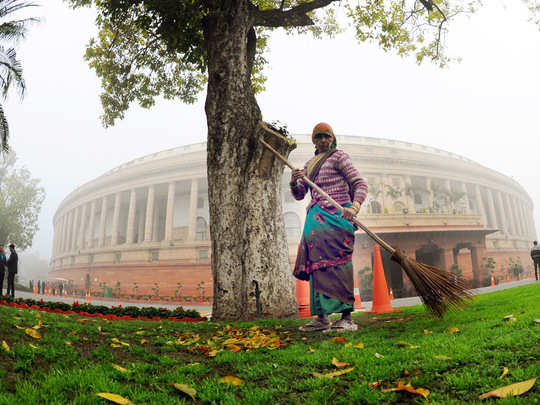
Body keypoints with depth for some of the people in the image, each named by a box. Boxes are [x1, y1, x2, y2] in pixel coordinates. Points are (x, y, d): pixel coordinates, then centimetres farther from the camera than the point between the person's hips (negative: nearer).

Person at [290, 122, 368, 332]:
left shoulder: (338, 157, 4)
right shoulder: (309, 164, 24)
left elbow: (360, 184, -5)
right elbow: (299, 195, 22)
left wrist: (354, 207, -23)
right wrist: (294, 182, -1)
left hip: (335, 216, -6)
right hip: (316, 219, 7)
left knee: (337, 266, -13)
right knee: (316, 265, 3)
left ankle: (347, 318, -11)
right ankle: (321, 318, 9)